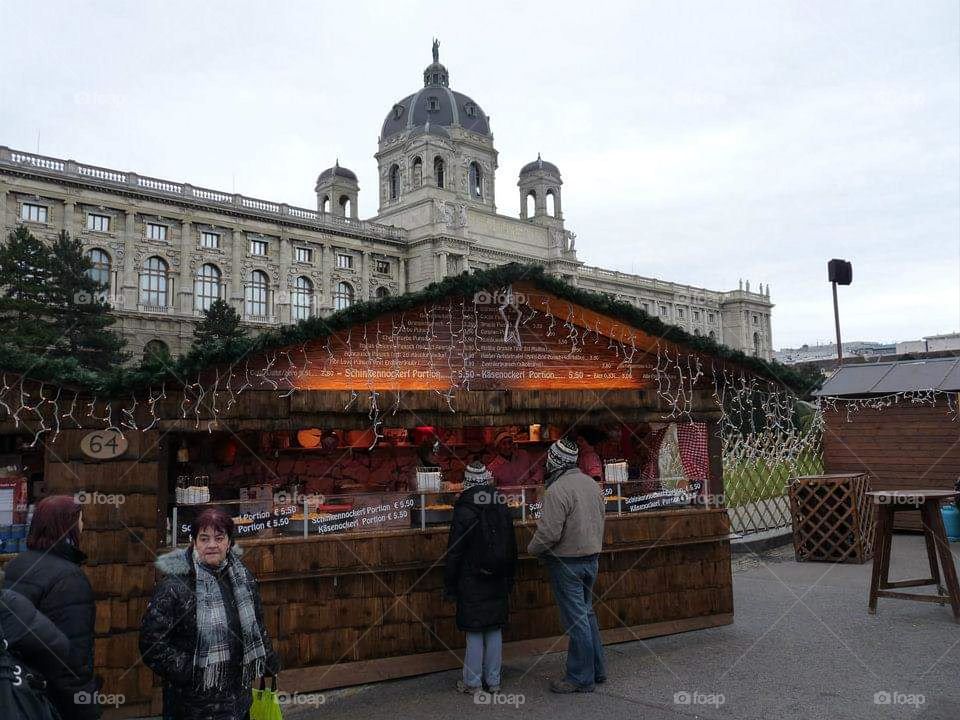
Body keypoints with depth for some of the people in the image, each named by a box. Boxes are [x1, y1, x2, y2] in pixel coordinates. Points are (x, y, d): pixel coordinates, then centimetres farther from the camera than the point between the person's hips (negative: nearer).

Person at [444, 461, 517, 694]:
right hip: (498, 583, 5)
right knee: (494, 630, 12)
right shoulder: (502, 508, 3)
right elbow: (512, 547, 10)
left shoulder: (464, 511, -14)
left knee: (474, 633, 3)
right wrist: (509, 578, 19)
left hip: (472, 582, -5)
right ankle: (493, 681, 20)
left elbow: (454, 552, -12)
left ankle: (473, 683, 12)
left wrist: (449, 584, -3)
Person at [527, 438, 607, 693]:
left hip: (567, 562, -9)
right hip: (591, 558, 9)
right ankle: (597, 669, 29)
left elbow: (549, 532, -23)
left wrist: (532, 548, -4)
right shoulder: (592, 483, 7)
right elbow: (601, 520, 14)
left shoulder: (557, 490, -21)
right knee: (587, 613, 20)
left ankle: (581, 679, 10)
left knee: (575, 620, 0)